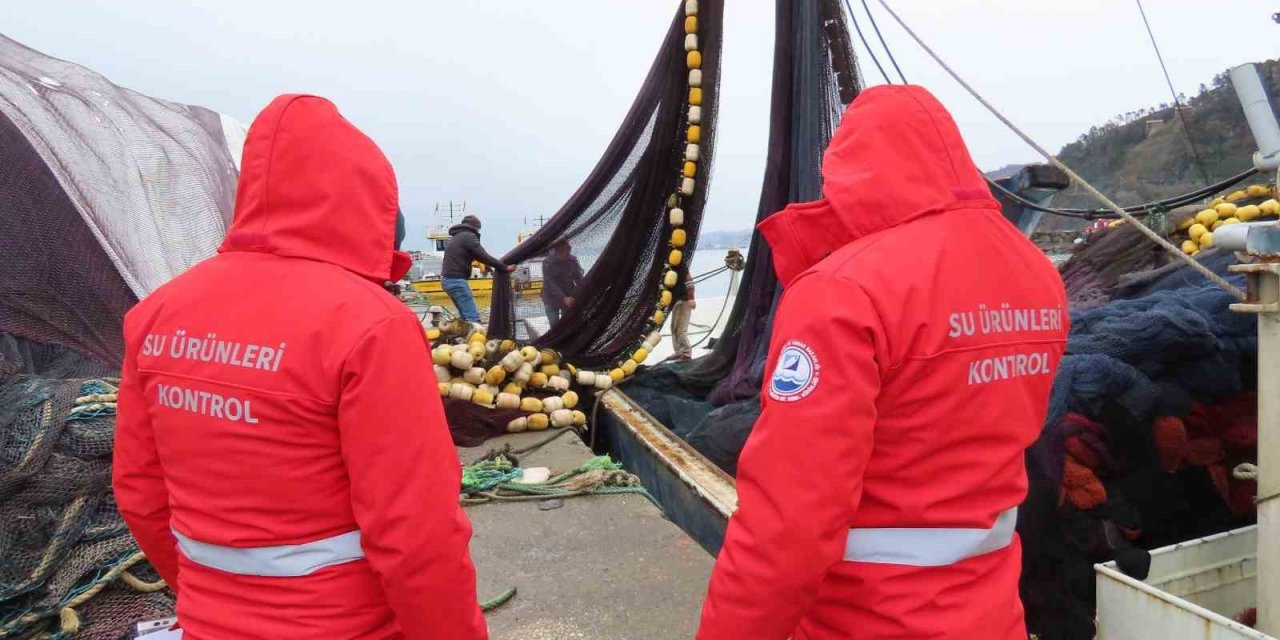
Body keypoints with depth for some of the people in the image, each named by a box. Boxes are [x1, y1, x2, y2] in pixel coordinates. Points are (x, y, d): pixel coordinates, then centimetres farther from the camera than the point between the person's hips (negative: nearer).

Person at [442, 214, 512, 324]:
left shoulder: (457, 237, 21)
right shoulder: (469, 236, -8)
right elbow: (484, 257, -12)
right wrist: (505, 267, -7)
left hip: (447, 279, 10)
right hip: (456, 280, -10)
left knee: (466, 315, 15)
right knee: (473, 317, -14)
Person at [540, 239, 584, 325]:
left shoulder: (572, 260, -8)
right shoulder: (548, 263, -18)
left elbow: (578, 277, -5)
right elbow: (550, 283, -23)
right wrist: (563, 298, -33)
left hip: (569, 298, 3)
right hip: (552, 300, -3)